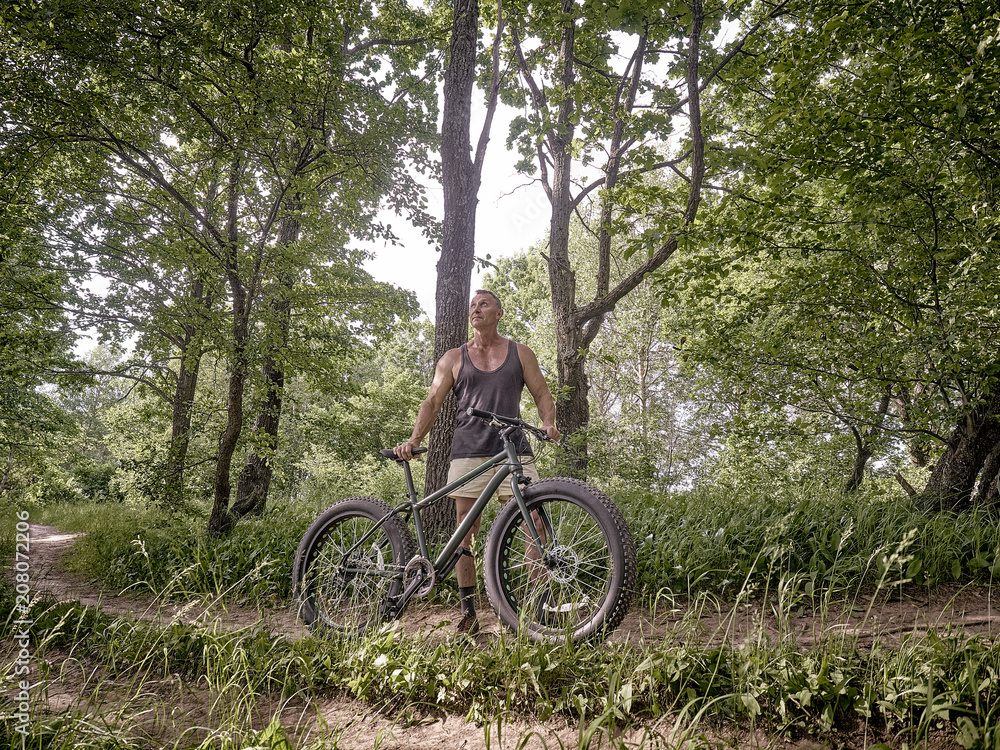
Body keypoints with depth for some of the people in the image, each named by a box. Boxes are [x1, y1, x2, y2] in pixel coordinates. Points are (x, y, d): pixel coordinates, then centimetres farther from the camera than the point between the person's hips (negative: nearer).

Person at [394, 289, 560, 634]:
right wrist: (413, 440, -4)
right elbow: (432, 402, 11)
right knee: (465, 531, -2)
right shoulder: (453, 358, 14)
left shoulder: (520, 353, 14)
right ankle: (468, 612, 6)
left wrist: (548, 423, -8)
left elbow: (542, 394, 13)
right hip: (468, 452, 1)